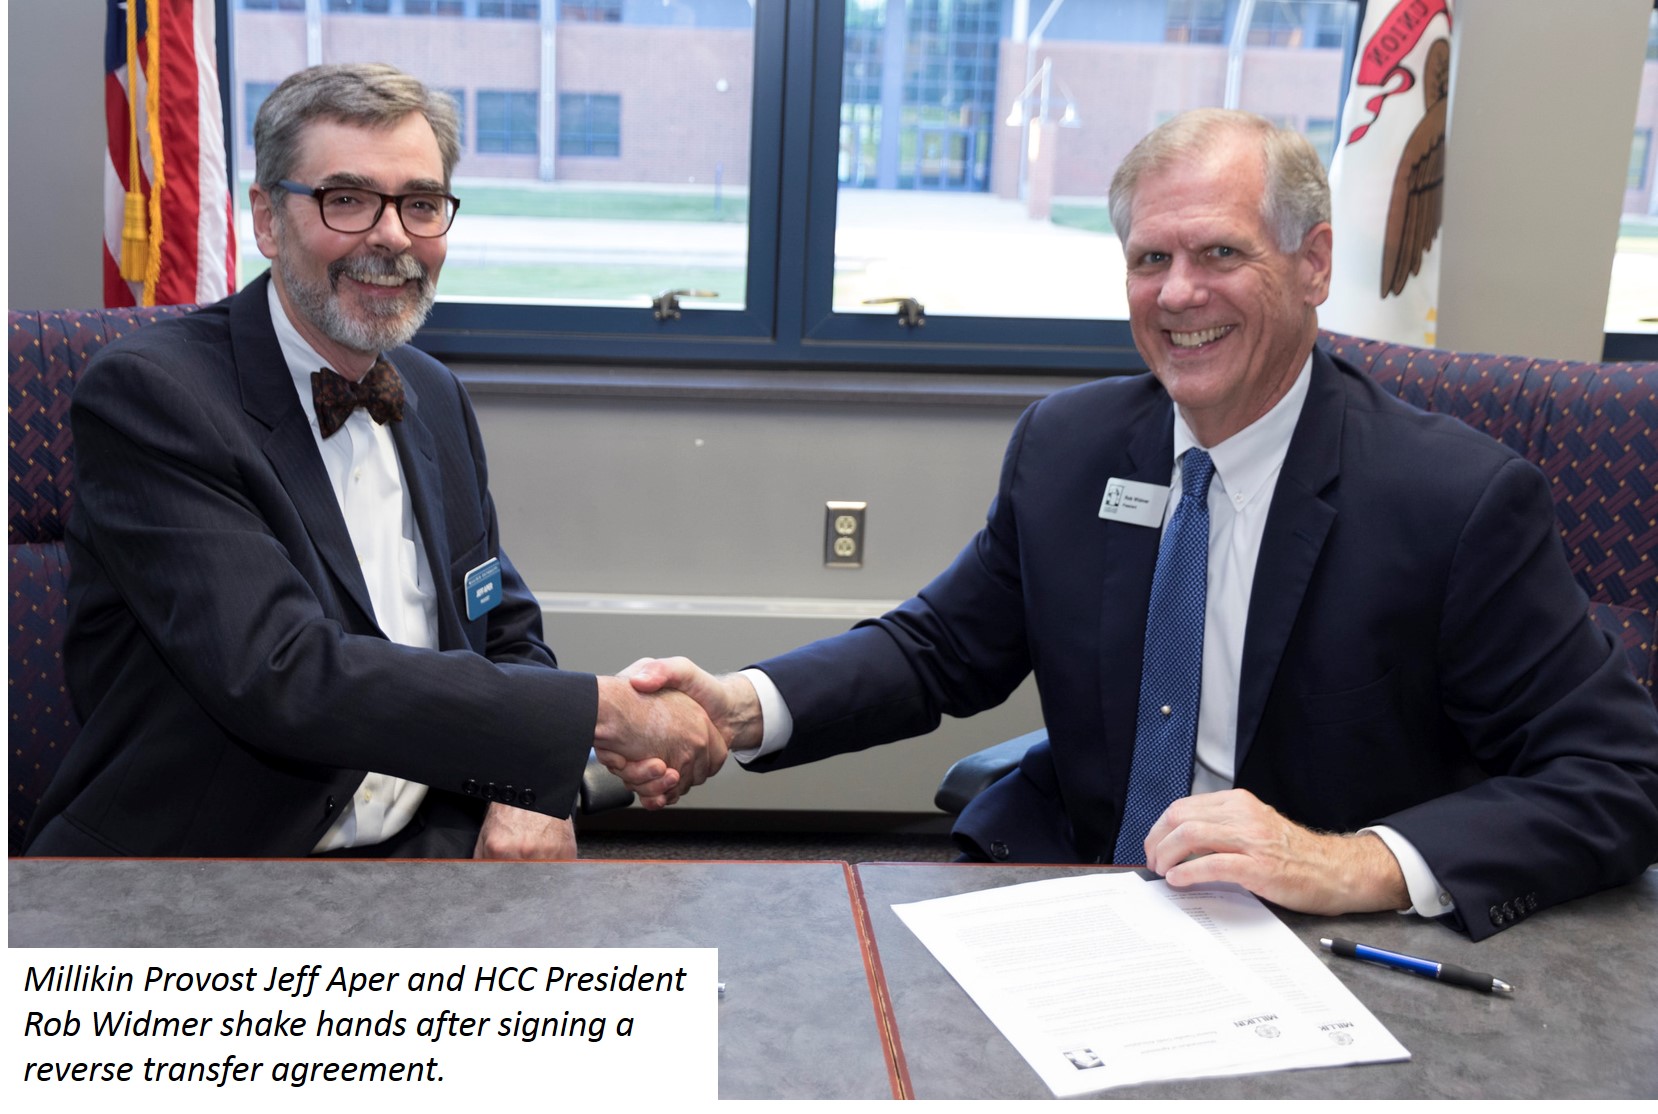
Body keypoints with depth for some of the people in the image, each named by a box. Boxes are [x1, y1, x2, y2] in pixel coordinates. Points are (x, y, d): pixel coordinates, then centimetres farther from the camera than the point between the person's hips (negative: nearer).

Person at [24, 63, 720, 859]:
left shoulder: (436, 396, 11)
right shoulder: (146, 395, -11)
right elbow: (280, 676, -23)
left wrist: (532, 788, -6)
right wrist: (601, 710, -23)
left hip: (423, 841, 6)